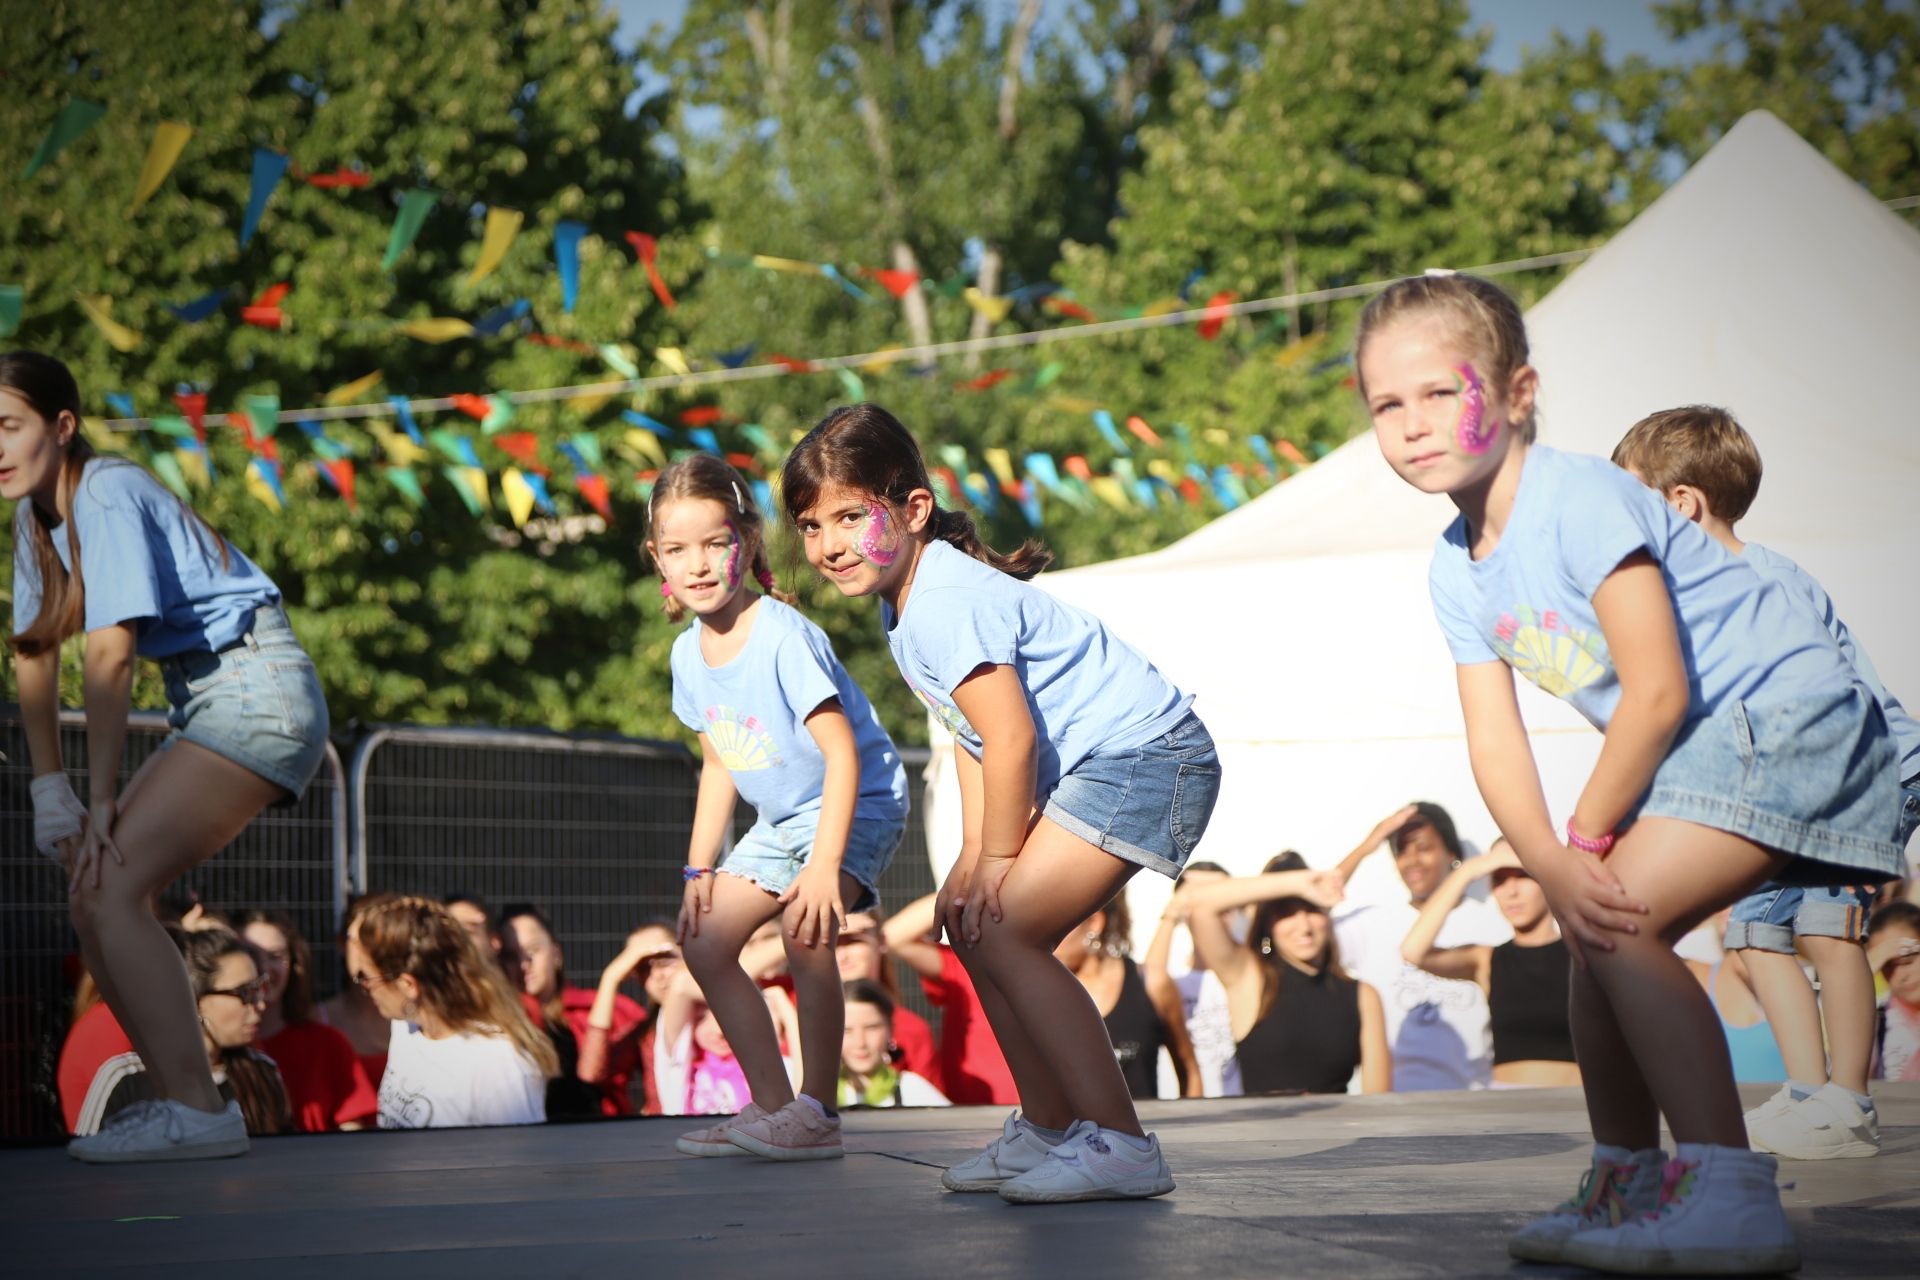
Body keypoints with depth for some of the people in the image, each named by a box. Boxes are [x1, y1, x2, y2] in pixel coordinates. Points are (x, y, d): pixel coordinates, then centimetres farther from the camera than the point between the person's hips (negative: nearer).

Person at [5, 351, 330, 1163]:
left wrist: (100, 798, -18)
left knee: (110, 886, -18)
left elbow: (111, 655, -20)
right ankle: (182, 1101, 9)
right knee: (95, 891, 4)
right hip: (210, 706, 9)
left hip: (255, 692, -9)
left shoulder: (108, 496, -17)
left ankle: (195, 1112, -19)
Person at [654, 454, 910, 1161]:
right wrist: (700, 866, 5)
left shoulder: (784, 638, -25)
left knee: (805, 930, -28)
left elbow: (842, 753, -27)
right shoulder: (689, 654, -1)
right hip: (779, 819, 8)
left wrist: (825, 865, -34)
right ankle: (771, 1102, 11)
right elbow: (719, 763, 11)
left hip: (858, 805, -8)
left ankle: (817, 1113, -18)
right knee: (703, 939, 2)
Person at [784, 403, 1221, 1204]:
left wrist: (996, 861, -10)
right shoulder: (904, 603, 11)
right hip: (1087, 769, 11)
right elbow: (972, 738, 14)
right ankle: (1050, 1129, 22)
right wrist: (976, 857, 5)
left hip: (1142, 756, -11)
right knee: (973, 921, 12)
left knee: (1003, 928, -17)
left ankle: (1119, 1145, -16)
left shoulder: (946, 603, -21)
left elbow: (1011, 740, -22)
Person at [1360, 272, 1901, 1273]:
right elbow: (1495, 739, 1)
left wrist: (1584, 841, -12)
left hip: (1787, 715, -9)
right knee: (1596, 929, 8)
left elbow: (1656, 693, -22)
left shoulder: (1579, 498, -20)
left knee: (1619, 919, -20)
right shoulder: (1456, 568, 6)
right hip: (1704, 746, 9)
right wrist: (1553, 864, -17)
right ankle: (1627, 1183, 20)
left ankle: (1729, 1199, -25)